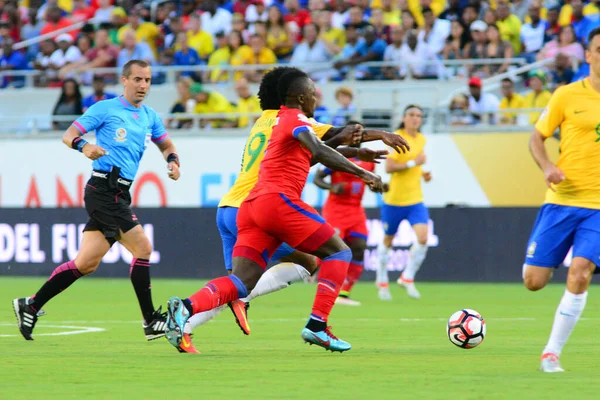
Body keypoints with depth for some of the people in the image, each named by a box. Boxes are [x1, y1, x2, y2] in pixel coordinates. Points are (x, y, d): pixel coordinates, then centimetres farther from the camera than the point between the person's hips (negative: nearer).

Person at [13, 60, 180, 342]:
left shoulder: (150, 117, 15)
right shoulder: (105, 109, -3)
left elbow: (166, 145, 28)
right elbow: (69, 135, -5)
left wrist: (172, 160, 5)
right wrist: (83, 146, -27)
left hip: (119, 195, 7)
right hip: (103, 189, -7)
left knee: (86, 264, 5)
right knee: (142, 247, -14)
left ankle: (30, 306, 12)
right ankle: (151, 322, -9)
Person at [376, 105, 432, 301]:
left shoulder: (421, 139, 8)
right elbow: (389, 167, -20)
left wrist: (423, 173, 7)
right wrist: (413, 163, -23)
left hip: (415, 199, 5)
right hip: (394, 198, -5)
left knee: (423, 237, -14)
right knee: (388, 240, 10)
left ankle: (407, 277, 4)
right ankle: (382, 281, 29)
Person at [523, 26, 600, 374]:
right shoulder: (567, 96, -2)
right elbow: (537, 138, 4)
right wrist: (548, 167, -14)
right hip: (563, 200, 0)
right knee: (534, 281, -1)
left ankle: (552, 352, -6)